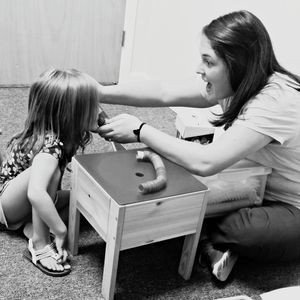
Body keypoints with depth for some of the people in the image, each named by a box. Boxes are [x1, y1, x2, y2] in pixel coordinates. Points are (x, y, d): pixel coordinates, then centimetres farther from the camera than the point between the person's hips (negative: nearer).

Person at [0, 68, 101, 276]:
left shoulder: (53, 131, -12)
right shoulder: (50, 146, -37)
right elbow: (35, 193, -50)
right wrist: (60, 230, -40)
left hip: (23, 203, 8)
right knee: (50, 171, -36)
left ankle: (33, 228, -7)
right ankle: (40, 244, -25)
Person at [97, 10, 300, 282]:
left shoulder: (276, 102, -33)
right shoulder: (241, 85, -9)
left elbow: (205, 162, -39)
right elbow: (163, 92, -13)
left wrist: (140, 131, -29)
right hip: (261, 190, 6)